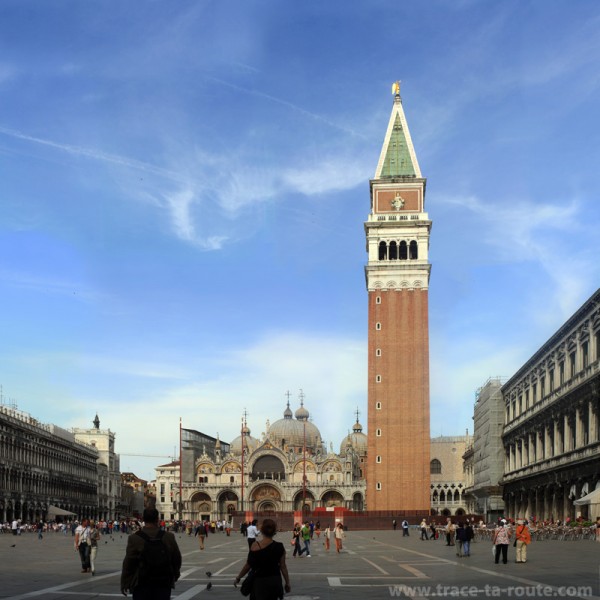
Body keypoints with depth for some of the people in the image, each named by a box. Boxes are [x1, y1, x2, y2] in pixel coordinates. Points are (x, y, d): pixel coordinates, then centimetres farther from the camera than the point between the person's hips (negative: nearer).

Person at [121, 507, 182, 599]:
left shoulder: (134, 538, -9)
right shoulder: (169, 537, -1)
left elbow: (128, 563, -8)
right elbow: (177, 559, 7)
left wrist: (124, 584, 2)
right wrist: (174, 576, 25)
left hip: (141, 585, -2)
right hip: (163, 584, 2)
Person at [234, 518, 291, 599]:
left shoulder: (255, 546, -13)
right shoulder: (279, 547, -5)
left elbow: (248, 566, -7)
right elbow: (283, 566, 0)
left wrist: (238, 578, 7)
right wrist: (287, 583, 12)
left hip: (260, 582, -4)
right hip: (275, 581, 4)